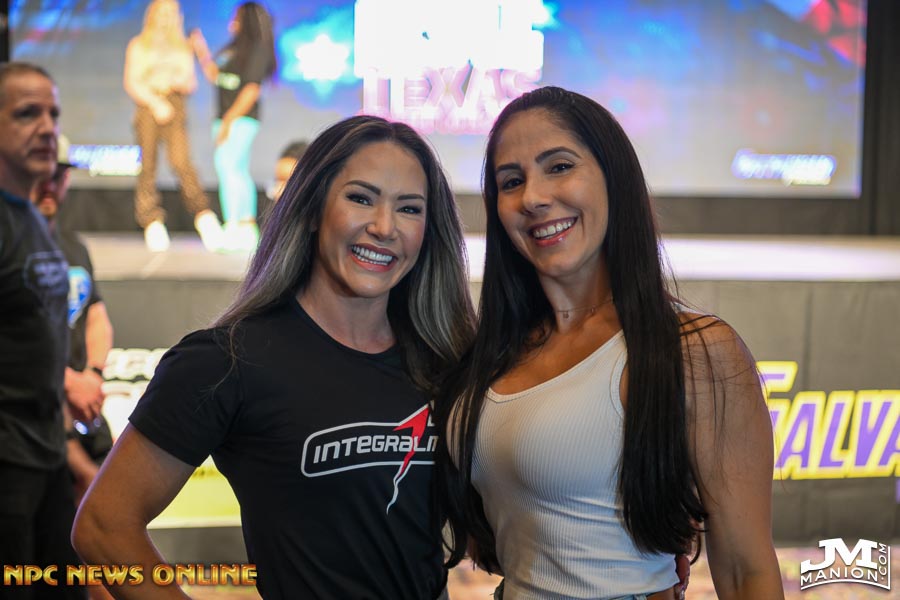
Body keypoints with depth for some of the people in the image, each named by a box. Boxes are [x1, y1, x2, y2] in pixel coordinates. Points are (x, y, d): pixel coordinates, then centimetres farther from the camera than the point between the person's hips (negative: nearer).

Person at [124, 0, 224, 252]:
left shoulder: (182, 47, 21)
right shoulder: (138, 46, 14)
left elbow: (192, 84, 19)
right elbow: (132, 83, 6)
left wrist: (182, 82, -5)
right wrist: (155, 102, -9)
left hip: (174, 107, 0)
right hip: (147, 107, 0)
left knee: (181, 161, -18)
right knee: (148, 166, -7)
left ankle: (204, 215, -22)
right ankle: (153, 224, -6)